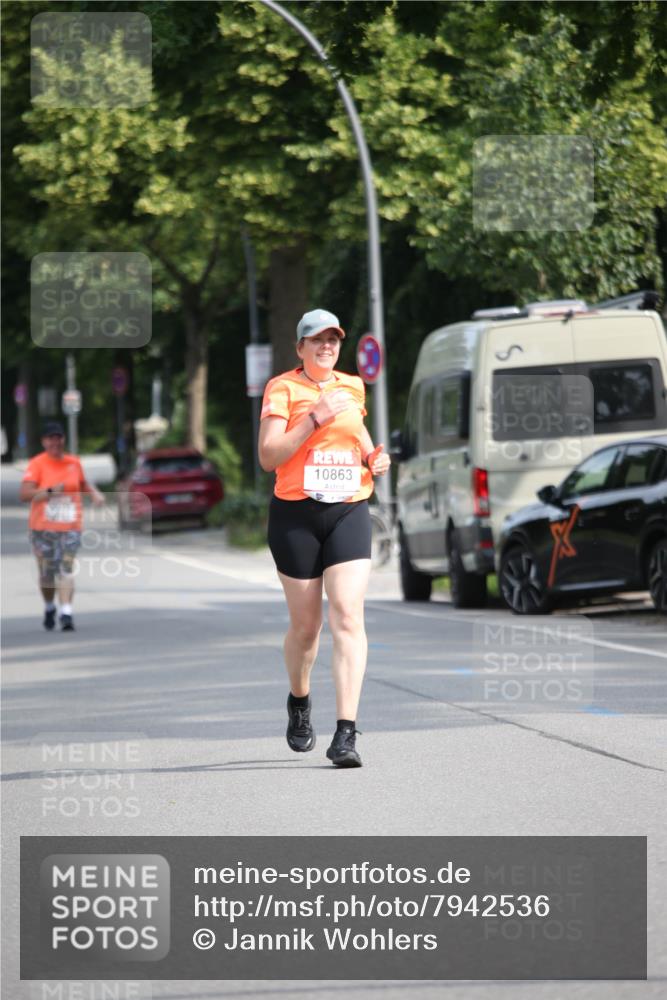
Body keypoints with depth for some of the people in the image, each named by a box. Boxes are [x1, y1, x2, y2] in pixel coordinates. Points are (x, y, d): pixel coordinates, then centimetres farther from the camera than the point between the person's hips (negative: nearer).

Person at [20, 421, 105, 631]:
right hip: (42, 527, -2)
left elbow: (83, 483, 30)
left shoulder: (74, 463, 9)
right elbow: (25, 494, -14)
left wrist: (95, 493, 11)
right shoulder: (37, 464, -5)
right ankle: (49, 608, 30)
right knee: (46, 573, 6)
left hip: (70, 527, 2)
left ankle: (66, 613, -19)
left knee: (66, 570, -13)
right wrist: (50, 491, -24)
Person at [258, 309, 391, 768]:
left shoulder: (352, 387, 12)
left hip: (349, 511, 2)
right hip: (296, 514, -2)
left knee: (348, 616, -14)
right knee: (305, 624, 6)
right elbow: (268, 456, -12)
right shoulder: (282, 388, -3)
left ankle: (346, 731, -19)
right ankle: (299, 702, 37)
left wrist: (373, 457, 11)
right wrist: (313, 419, -20)